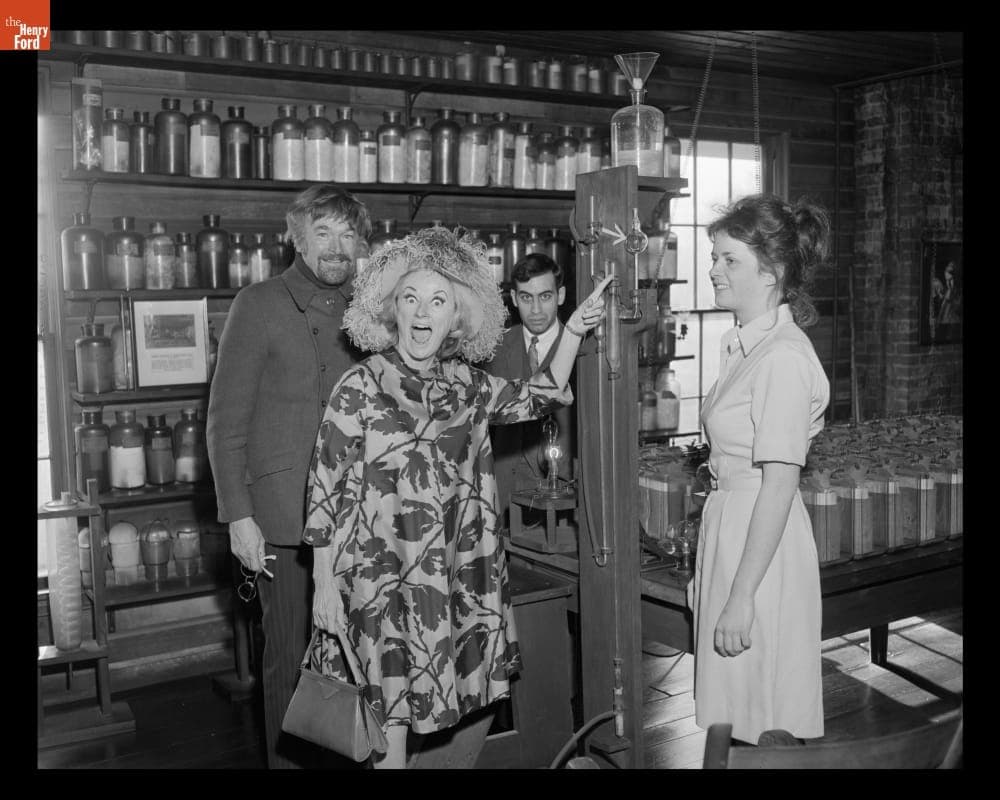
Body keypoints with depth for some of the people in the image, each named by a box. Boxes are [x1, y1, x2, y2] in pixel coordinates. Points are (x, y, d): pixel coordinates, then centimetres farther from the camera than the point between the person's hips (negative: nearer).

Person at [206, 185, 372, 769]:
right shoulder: (260, 305, -2)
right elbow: (226, 420, -3)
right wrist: (239, 516, -9)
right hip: (286, 518, -3)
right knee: (292, 656, 4)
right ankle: (289, 759, 22)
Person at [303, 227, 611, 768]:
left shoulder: (465, 383, 4)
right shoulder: (359, 388, -9)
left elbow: (537, 398, 18)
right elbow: (326, 489, -7)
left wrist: (574, 330, 9)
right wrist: (324, 583, -8)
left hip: (463, 579, 5)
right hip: (383, 584, -5)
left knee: (479, 706, 13)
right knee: (392, 724, -2)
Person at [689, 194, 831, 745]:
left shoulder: (783, 357, -19)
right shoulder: (745, 345, 10)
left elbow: (779, 486, -22)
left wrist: (742, 596, -21)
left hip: (763, 544, -9)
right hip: (727, 528, 9)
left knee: (767, 727, 6)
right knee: (736, 715, 19)